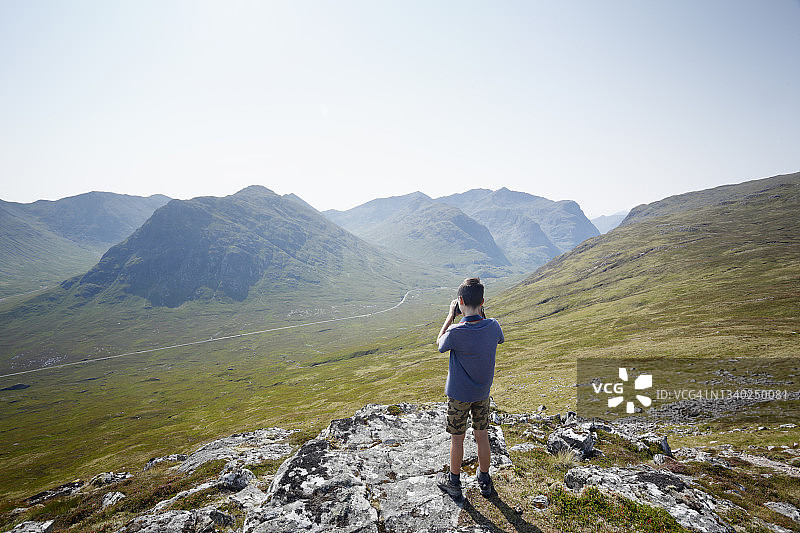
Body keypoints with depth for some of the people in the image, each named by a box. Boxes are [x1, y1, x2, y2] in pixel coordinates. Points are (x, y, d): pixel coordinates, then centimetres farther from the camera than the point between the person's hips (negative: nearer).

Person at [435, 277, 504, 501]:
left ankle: (454, 483, 32)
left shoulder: (456, 332, -28)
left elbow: (440, 344, -5)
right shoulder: (493, 326, -16)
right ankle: (485, 481, 37)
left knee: (457, 439, 14)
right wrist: (481, 314, 3)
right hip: (483, 393, 4)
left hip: (459, 395, -4)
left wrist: (451, 315, -5)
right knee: (482, 436, 19)